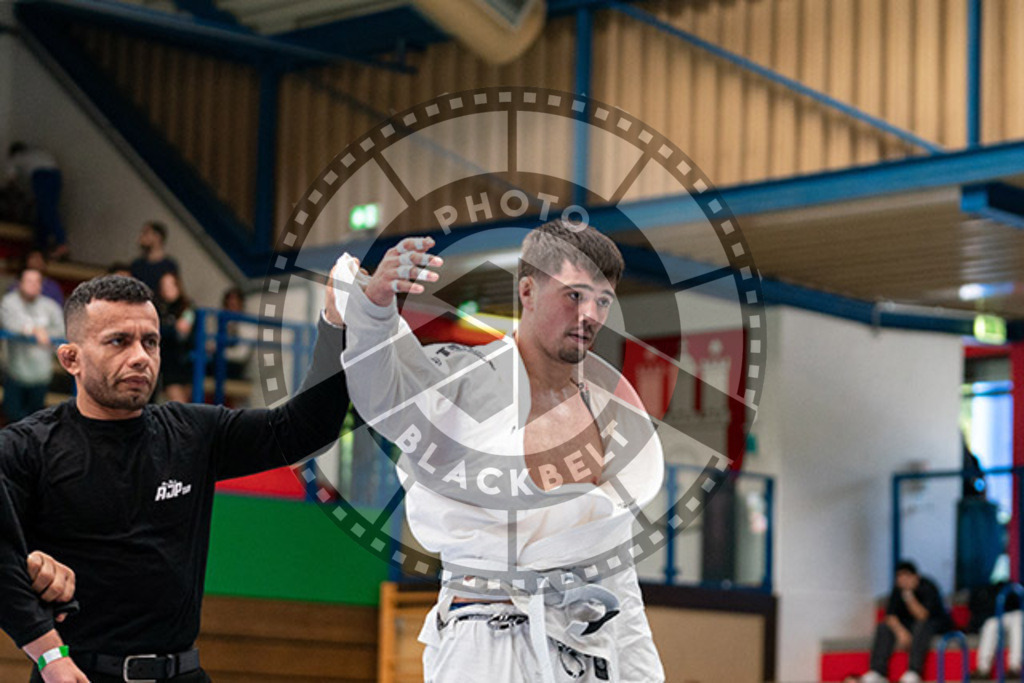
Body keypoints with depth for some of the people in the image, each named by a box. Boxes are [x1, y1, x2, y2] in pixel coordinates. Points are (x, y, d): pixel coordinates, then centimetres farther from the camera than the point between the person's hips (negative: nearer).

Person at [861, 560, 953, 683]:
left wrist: (909, 595, -42)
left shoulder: (927, 587, -23)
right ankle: (877, 672, -29)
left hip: (938, 623, -5)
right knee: (883, 627, -18)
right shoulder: (898, 589, -9)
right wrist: (901, 632, -33)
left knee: (922, 625, -39)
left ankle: (914, 672, -46)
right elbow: (890, 615, -15)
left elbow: (922, 616, -33)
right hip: (910, 624, 5)